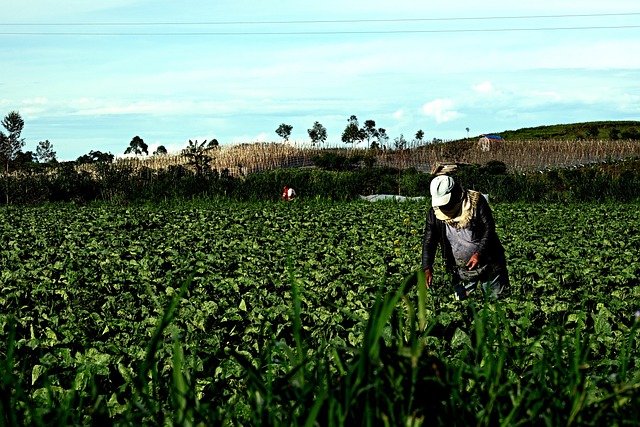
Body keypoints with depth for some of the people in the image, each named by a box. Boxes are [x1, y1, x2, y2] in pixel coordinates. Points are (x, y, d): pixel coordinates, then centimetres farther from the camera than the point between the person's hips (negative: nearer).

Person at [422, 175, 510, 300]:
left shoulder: (476, 202, -15)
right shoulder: (434, 213, -6)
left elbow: (489, 229, -16)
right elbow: (429, 242, -8)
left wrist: (479, 253, -29)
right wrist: (427, 268, -22)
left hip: (487, 263, -3)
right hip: (460, 269, 3)